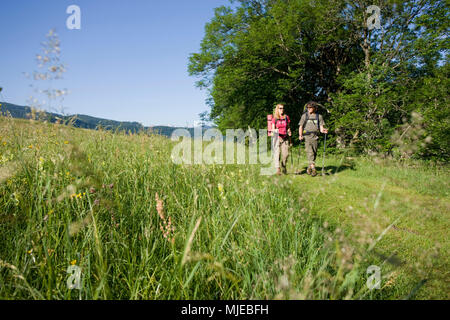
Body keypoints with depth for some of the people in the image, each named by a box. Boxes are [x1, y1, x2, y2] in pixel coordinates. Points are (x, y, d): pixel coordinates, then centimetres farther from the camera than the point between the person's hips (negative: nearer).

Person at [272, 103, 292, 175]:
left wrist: (289, 131, -3)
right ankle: (278, 169, -2)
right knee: (277, 153, -7)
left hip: (285, 138, 2)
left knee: (286, 154, -6)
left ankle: (283, 165, 22)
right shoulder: (274, 119, 3)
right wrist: (275, 130, -19)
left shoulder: (286, 117, 9)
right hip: (277, 137, -2)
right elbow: (272, 129, 3)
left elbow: (288, 127, 16)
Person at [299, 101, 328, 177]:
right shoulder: (304, 116, 9)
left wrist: (323, 130, -16)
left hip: (315, 137, 2)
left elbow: (321, 127, 7)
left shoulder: (319, 116, 10)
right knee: (309, 152, -15)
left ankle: (309, 168, 22)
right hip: (307, 136, -2)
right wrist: (300, 135, -7)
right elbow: (301, 126, 9)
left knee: (314, 154, 5)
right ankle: (313, 168, -20)